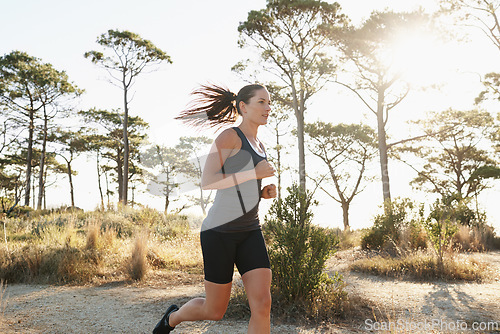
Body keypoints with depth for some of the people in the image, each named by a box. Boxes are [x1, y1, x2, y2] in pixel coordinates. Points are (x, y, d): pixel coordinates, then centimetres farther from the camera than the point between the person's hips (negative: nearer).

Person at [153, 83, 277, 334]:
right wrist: (254, 173, -17)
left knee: (262, 304, -10)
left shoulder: (259, 147, 17)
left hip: (249, 231, 7)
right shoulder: (229, 136, -7)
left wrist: (264, 193, 5)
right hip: (219, 231, -6)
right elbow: (207, 182, -16)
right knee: (215, 311, 6)